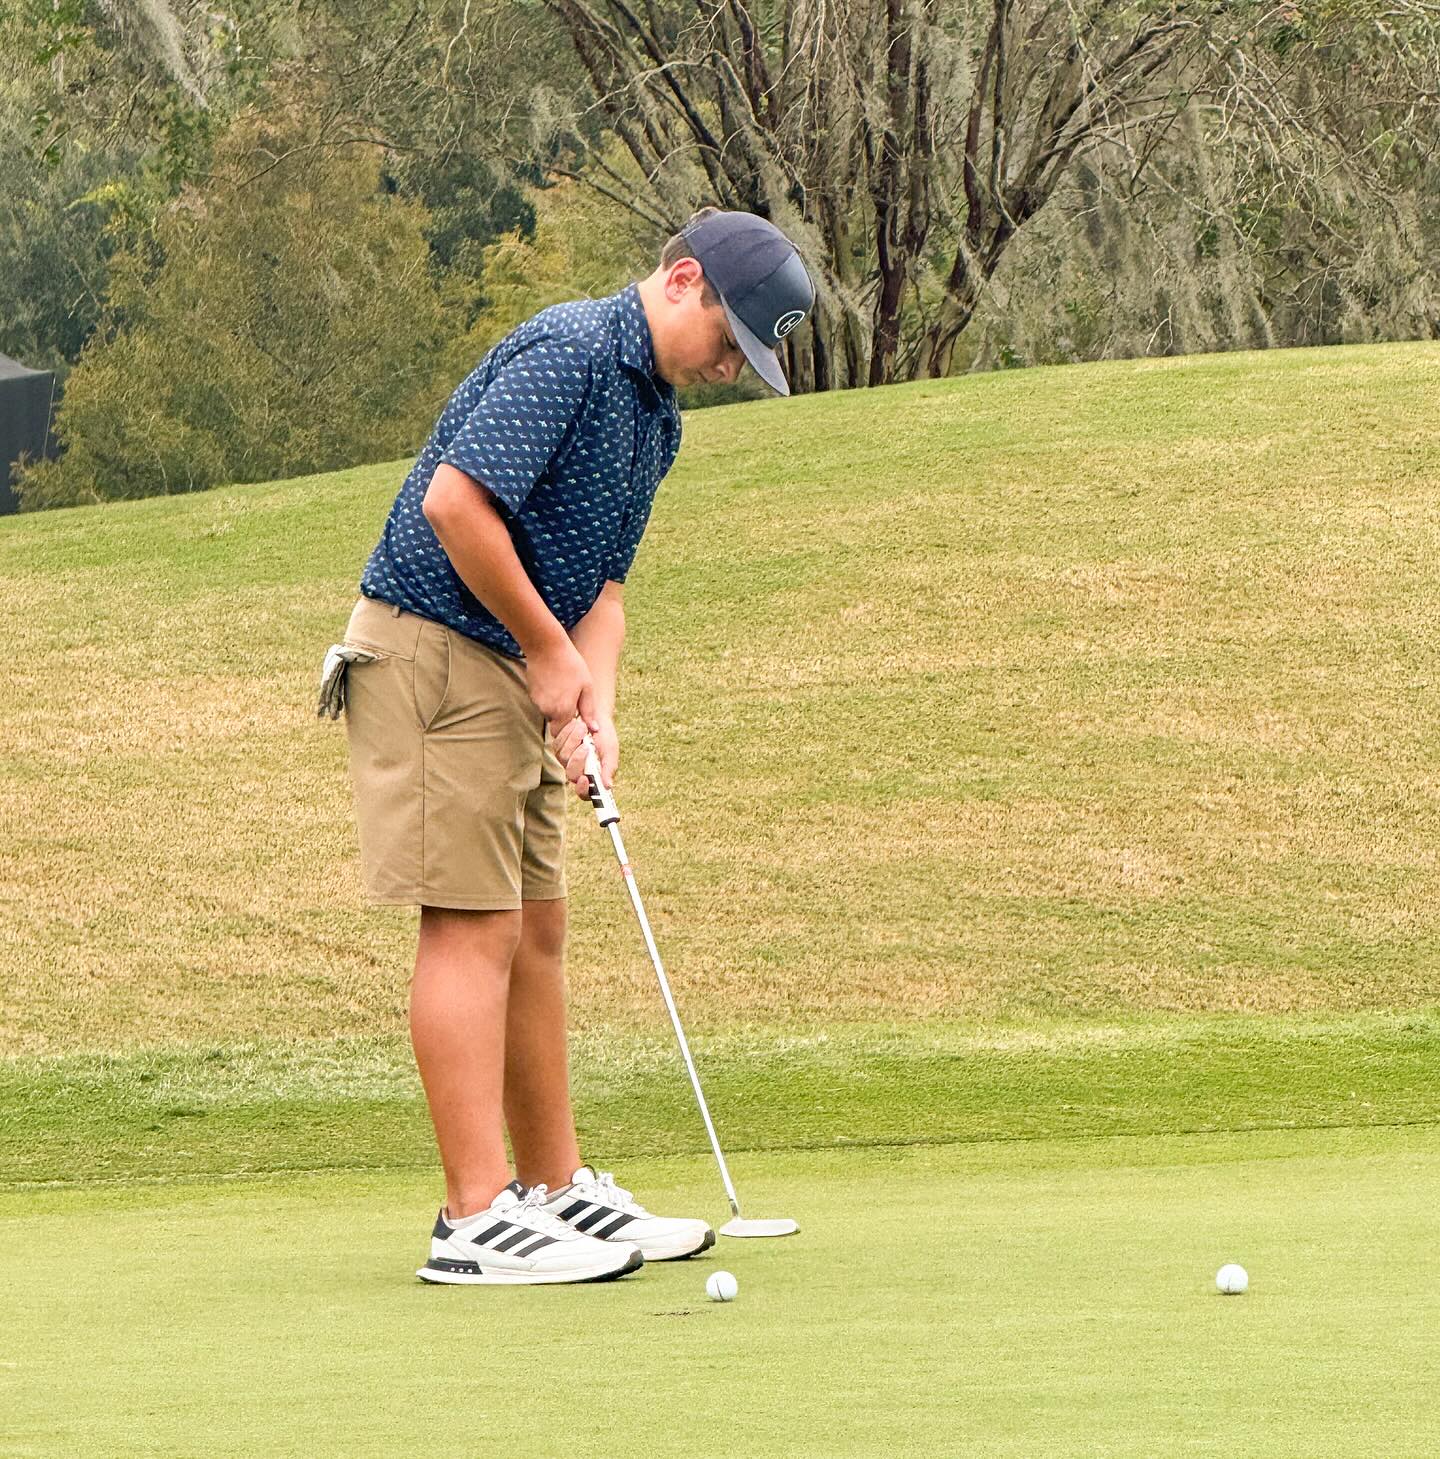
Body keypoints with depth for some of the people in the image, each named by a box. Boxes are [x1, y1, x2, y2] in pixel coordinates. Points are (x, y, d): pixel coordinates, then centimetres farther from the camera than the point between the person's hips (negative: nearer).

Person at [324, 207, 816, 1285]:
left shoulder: (653, 411, 15)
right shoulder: (569, 350, -17)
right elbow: (456, 503, -26)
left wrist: (596, 701, -3)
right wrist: (550, 651, -15)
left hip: (519, 672, 10)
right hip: (434, 648, -10)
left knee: (535, 927, 13)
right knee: (473, 927, -10)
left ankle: (561, 1189, 21)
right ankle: (477, 1220, -9)